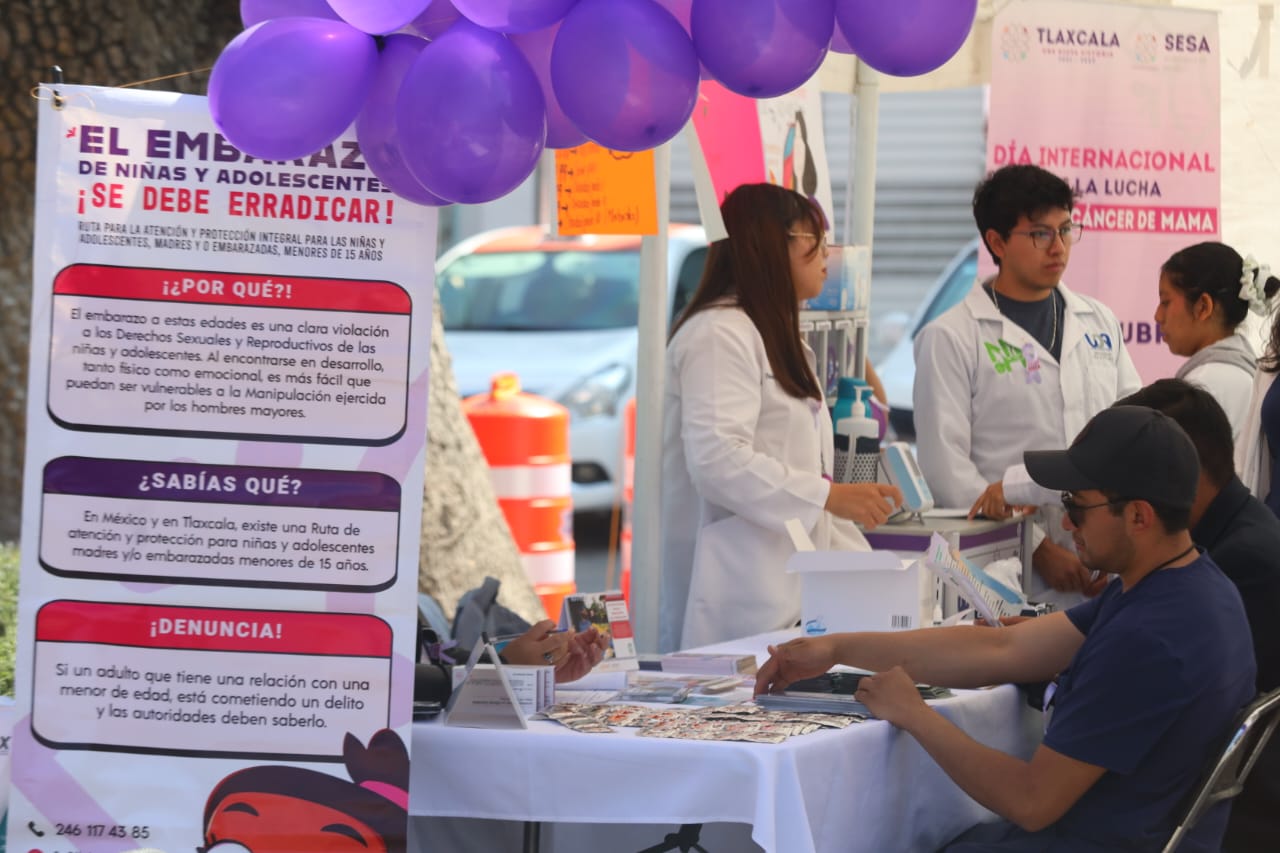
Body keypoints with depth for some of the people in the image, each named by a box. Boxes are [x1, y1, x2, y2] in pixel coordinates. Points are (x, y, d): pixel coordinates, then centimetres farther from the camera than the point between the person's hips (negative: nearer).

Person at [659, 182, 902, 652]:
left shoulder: (780, 339, 24)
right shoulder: (720, 334, -9)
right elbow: (717, 460, -21)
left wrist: (863, 564, 14)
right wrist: (831, 496, -24)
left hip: (788, 592, 9)